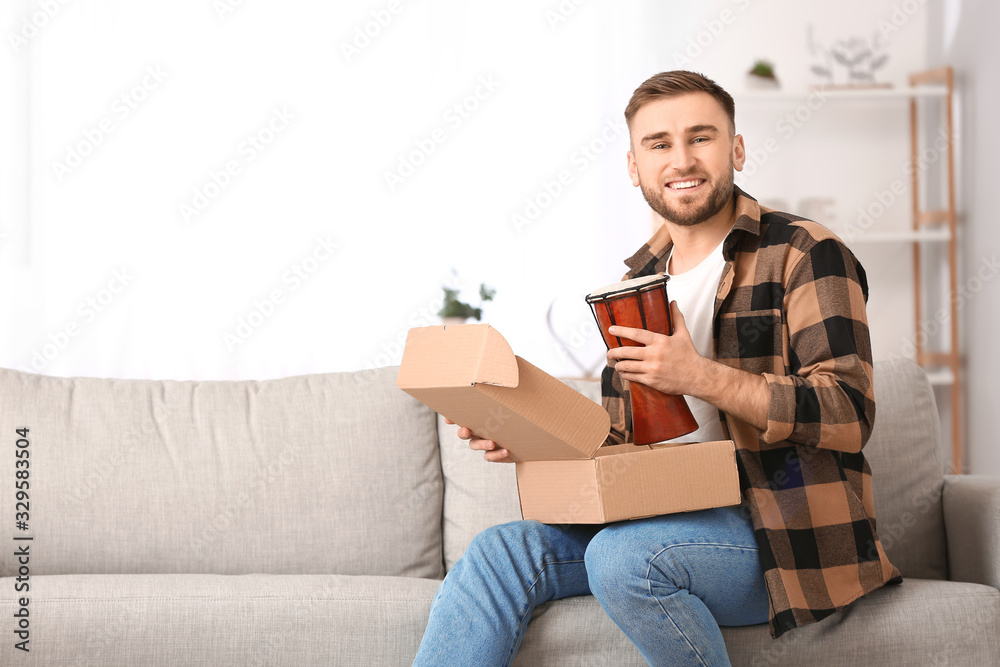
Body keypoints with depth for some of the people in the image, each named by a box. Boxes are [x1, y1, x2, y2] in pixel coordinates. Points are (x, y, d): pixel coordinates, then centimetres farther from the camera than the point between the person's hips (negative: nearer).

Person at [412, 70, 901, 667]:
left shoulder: (805, 255, -4)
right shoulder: (638, 281, 17)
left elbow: (849, 414, -15)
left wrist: (700, 377, -22)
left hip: (783, 532, -6)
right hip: (666, 519, 6)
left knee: (624, 555, -32)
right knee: (503, 550, -14)